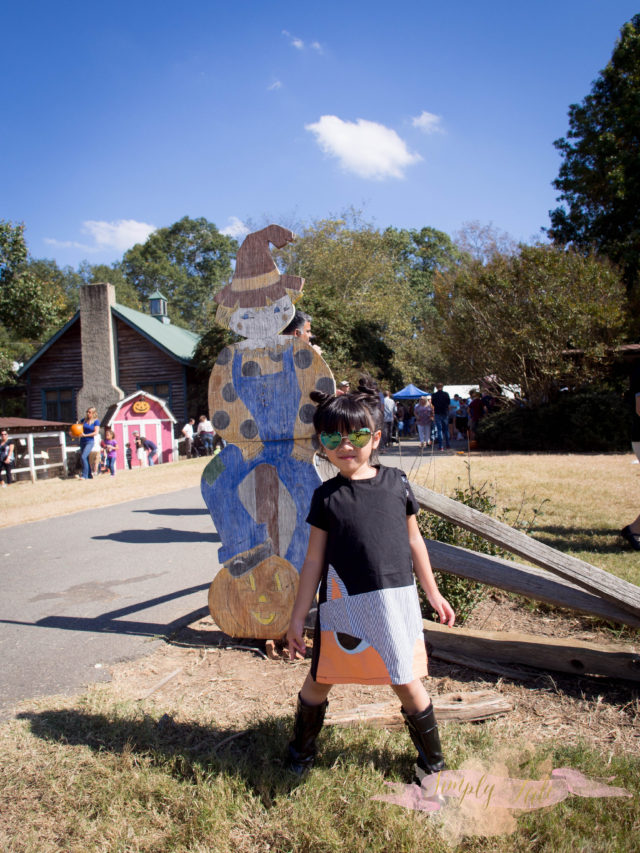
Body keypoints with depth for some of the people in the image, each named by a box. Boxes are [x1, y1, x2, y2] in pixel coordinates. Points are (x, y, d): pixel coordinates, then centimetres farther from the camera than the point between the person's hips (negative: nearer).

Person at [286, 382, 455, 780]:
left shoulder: (397, 482, -1)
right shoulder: (326, 496, -3)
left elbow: (414, 541, 10)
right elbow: (314, 559, 1)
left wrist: (433, 593, 15)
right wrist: (298, 617, 2)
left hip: (396, 600, 0)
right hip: (343, 605, 0)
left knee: (408, 684, 10)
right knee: (319, 682, 13)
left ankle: (433, 762, 35)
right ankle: (302, 750, 42)